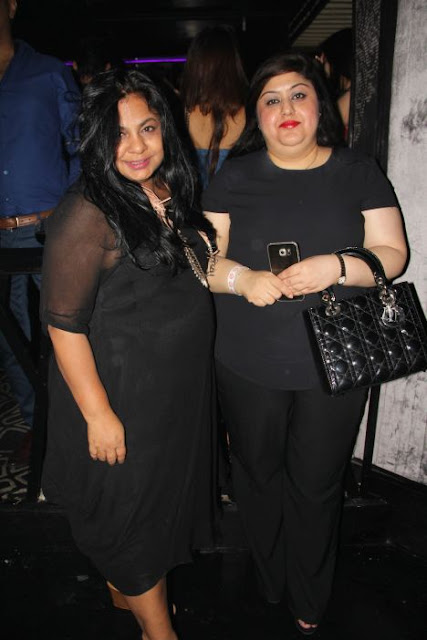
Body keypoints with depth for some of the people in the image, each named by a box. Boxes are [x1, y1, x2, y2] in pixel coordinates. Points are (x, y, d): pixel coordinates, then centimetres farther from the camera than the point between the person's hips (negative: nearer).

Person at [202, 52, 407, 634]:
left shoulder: (360, 174, 1)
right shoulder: (235, 178, 2)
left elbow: (393, 253, -1)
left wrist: (335, 266, -19)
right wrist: (245, 280, -18)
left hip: (334, 366, 0)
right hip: (248, 367, 1)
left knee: (317, 484, 13)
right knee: (258, 474, 18)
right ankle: (268, 581, 47)